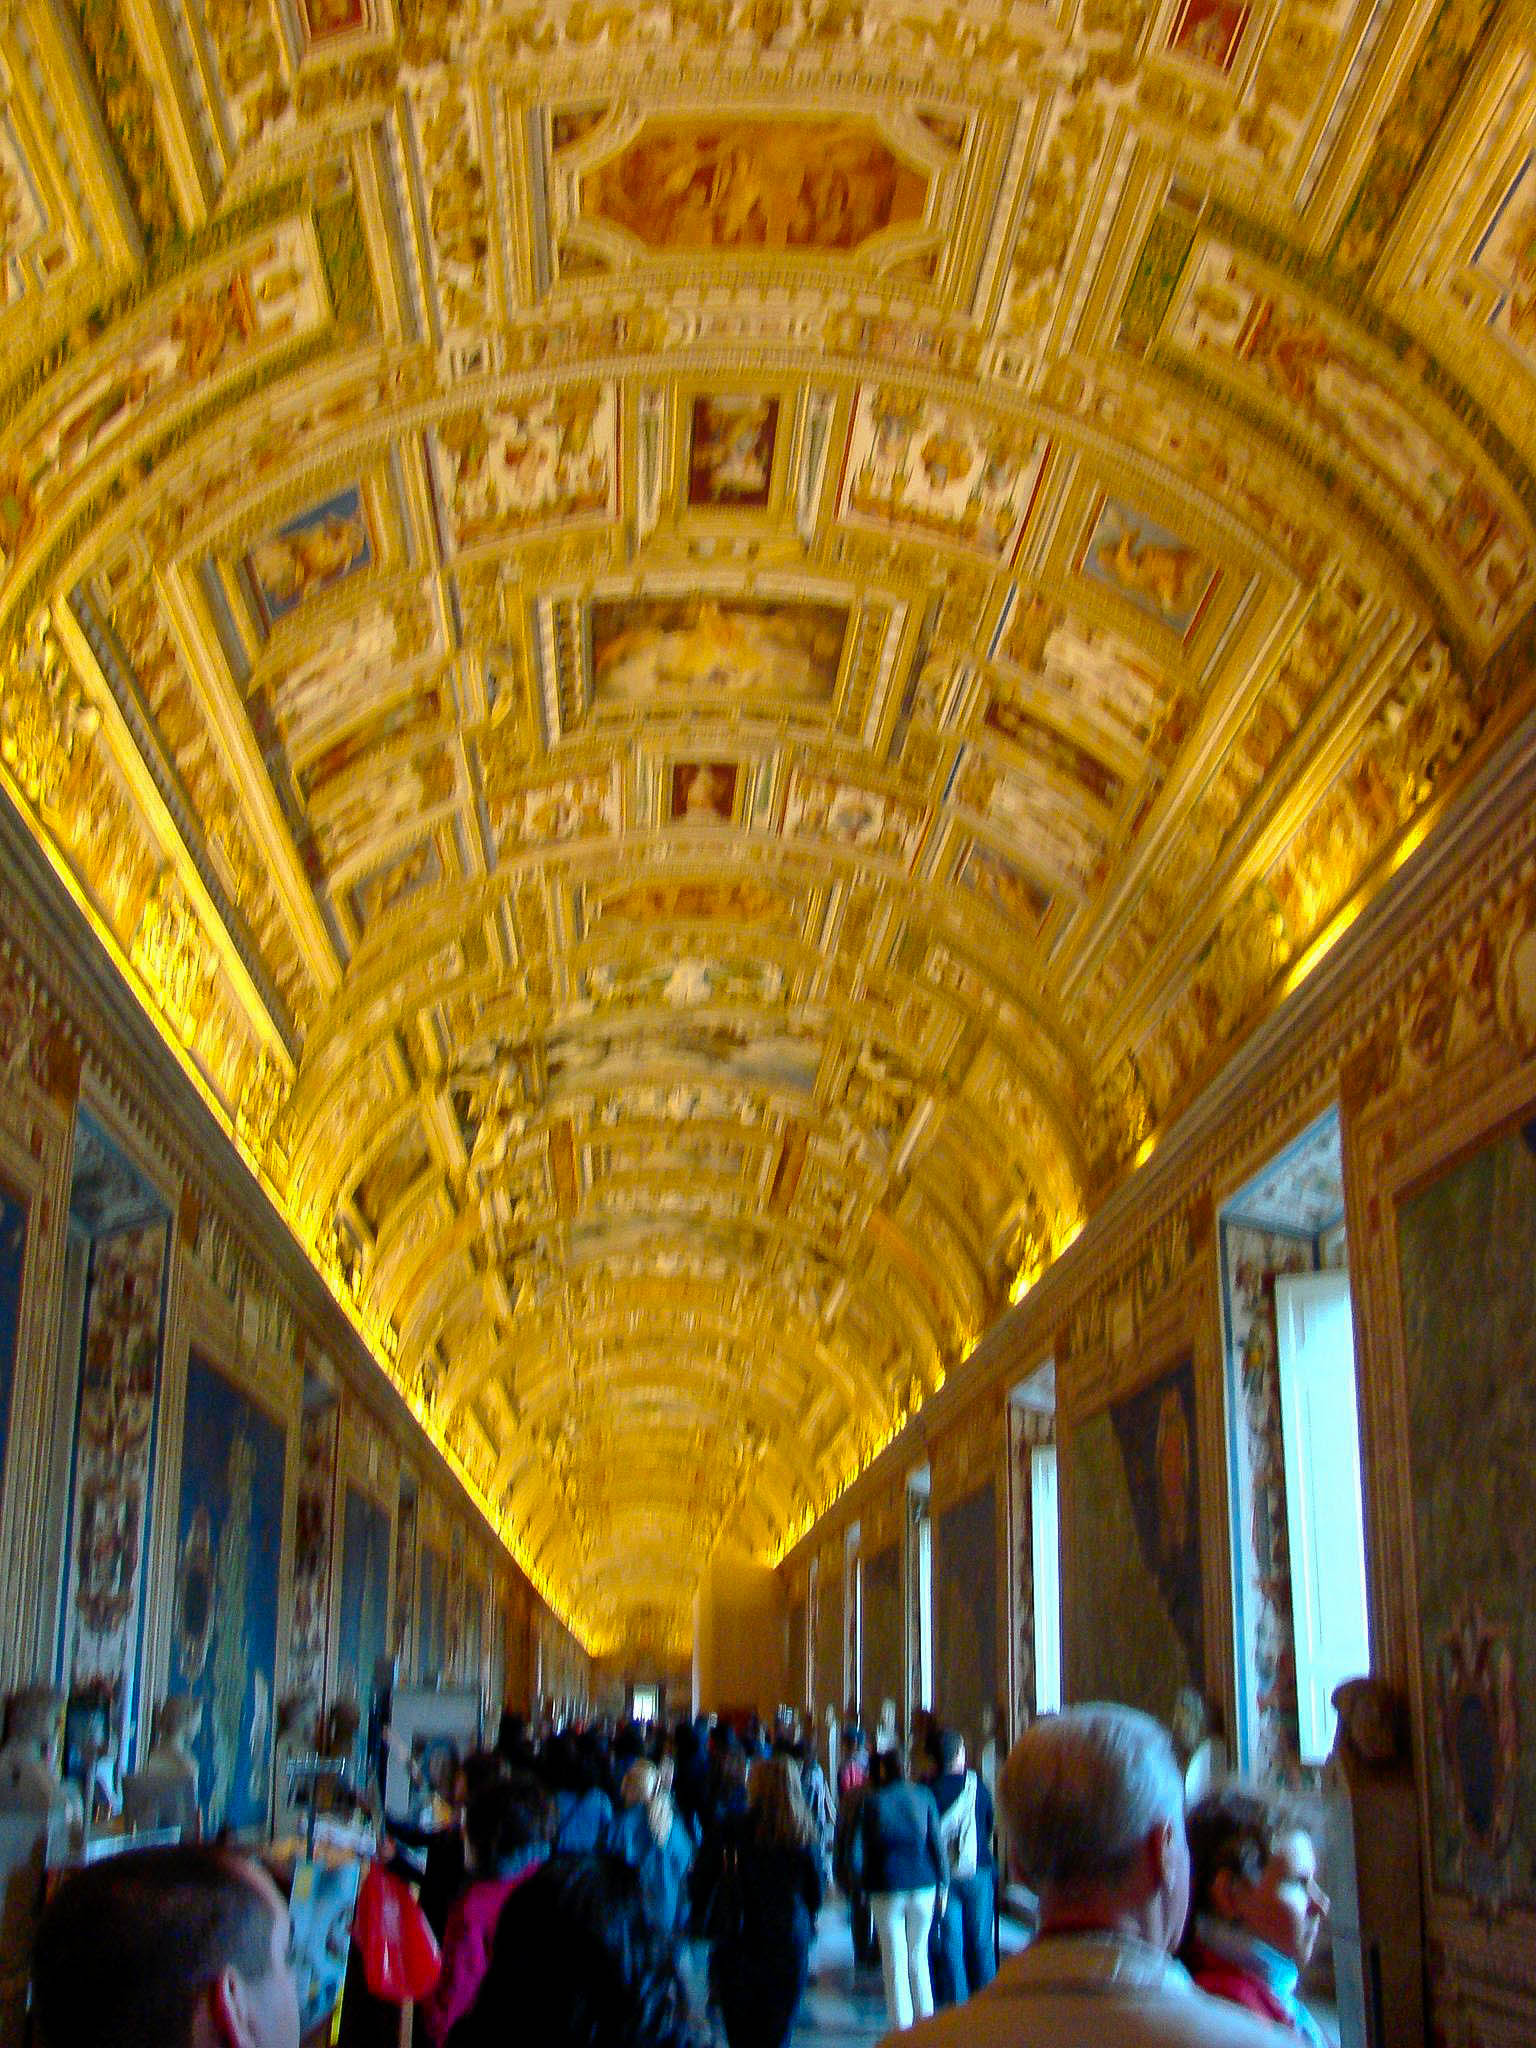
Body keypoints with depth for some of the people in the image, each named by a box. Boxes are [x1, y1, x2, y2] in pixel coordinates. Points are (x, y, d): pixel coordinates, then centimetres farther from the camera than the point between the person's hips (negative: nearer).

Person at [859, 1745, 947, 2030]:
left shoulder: (872, 1802, -6)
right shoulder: (923, 1796, 0)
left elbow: (865, 1849, -3)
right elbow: (936, 1841, 2)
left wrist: (864, 1887, 6)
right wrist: (942, 1882, 8)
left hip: (888, 1888, -2)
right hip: (922, 1884, 2)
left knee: (894, 1961, 6)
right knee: (918, 1955, 17)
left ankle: (901, 2024, 8)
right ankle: (926, 2018, 18)